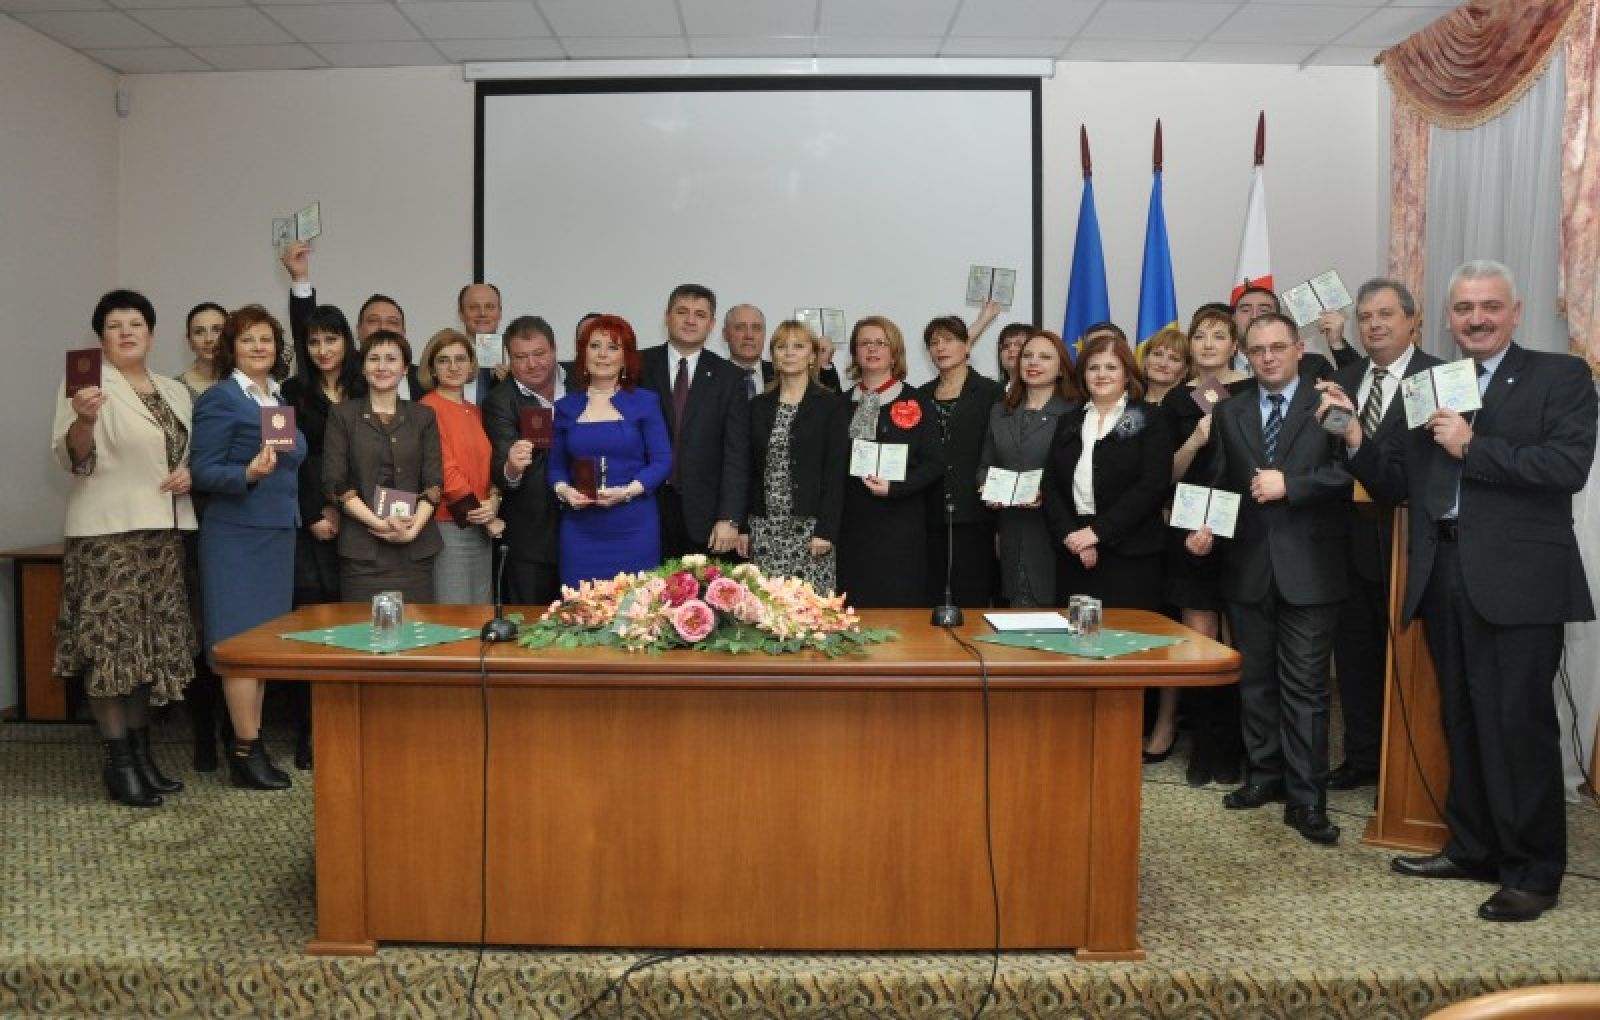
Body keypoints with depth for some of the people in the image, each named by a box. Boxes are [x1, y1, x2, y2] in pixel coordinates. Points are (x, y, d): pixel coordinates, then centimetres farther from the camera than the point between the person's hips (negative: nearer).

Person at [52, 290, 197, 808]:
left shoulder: (175, 391, 14)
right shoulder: (89, 384, -3)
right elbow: (72, 459, -10)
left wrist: (190, 474, 0)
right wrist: (84, 420, -31)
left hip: (164, 532, 6)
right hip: (107, 533, -6)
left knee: (152, 643, 9)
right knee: (111, 643, -5)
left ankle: (141, 750, 20)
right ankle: (118, 762, 4)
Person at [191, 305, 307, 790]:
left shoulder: (281, 398, 14)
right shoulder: (220, 399, -8)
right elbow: (202, 472, -13)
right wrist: (248, 474, -28)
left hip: (278, 533, 8)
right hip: (237, 535, -7)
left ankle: (249, 744, 19)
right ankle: (246, 752, 3)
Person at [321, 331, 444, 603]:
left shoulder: (423, 416, 11)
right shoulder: (342, 415, 7)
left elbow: (434, 481, 5)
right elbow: (334, 484, 0)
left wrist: (414, 527, -10)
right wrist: (379, 522, -12)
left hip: (416, 548, 1)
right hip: (361, 550, -1)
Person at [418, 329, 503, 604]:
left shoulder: (474, 412, 15)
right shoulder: (428, 409, -8)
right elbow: (445, 471, -13)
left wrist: (493, 501, -4)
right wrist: (483, 516, -8)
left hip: (482, 531, 7)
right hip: (449, 527, -7)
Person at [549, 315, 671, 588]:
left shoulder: (645, 402, 4)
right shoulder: (566, 406, 11)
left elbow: (662, 461, 0)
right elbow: (556, 465, 14)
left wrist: (627, 491, -14)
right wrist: (563, 490, -7)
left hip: (634, 528, -1)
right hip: (580, 529, 2)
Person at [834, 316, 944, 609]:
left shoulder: (917, 403, 3)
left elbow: (934, 464, -1)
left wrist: (895, 487, -16)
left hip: (901, 528, -2)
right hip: (851, 526, 3)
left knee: (901, 605, -3)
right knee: (854, 607, 2)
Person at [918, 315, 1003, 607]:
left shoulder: (990, 392, 2)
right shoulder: (921, 395, 15)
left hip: (973, 514, -4)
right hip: (930, 514, 4)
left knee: (971, 599, -2)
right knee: (929, 597, 5)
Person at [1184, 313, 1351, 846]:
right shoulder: (1229, 412, 12)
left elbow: (1348, 472, -8)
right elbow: (1217, 482, 10)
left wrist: (1290, 484, -16)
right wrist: (1204, 526, -6)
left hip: (1308, 568, -4)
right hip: (1247, 567, 4)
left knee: (1305, 686, -2)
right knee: (1255, 679, 12)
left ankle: (1306, 799, 3)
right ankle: (1265, 773, 25)